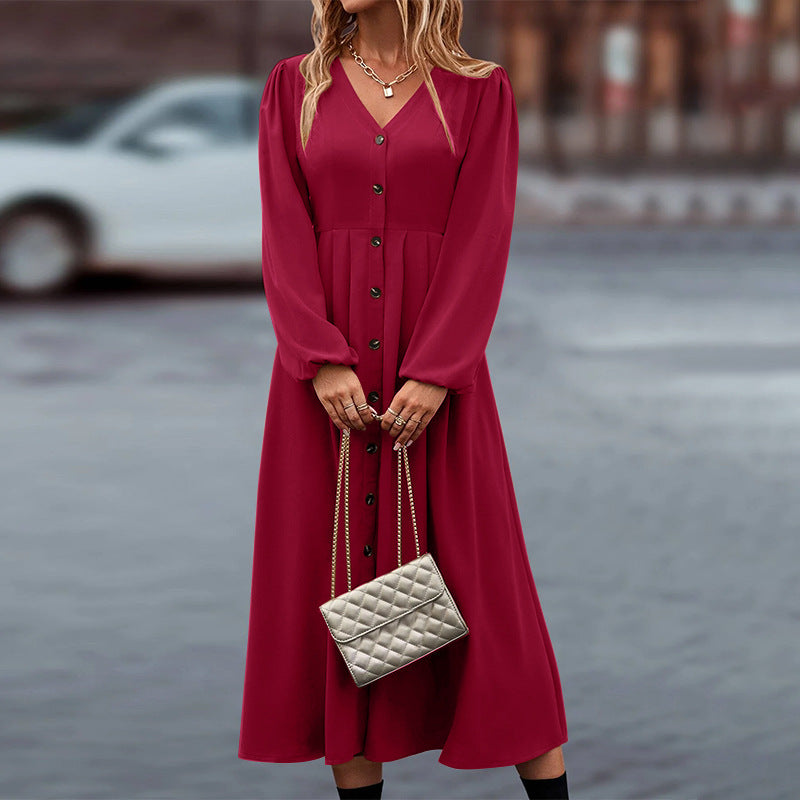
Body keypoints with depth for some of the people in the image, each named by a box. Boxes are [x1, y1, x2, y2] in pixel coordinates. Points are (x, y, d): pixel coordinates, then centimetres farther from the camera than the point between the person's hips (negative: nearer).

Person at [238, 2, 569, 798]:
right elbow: (285, 234, -1)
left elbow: (482, 239, -6)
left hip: (436, 367, -2)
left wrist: (433, 374, -16)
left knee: (477, 580, -1)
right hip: (326, 370, 2)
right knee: (339, 572, 2)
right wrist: (323, 361, -13)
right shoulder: (294, 86, 7)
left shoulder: (481, 91, 2)